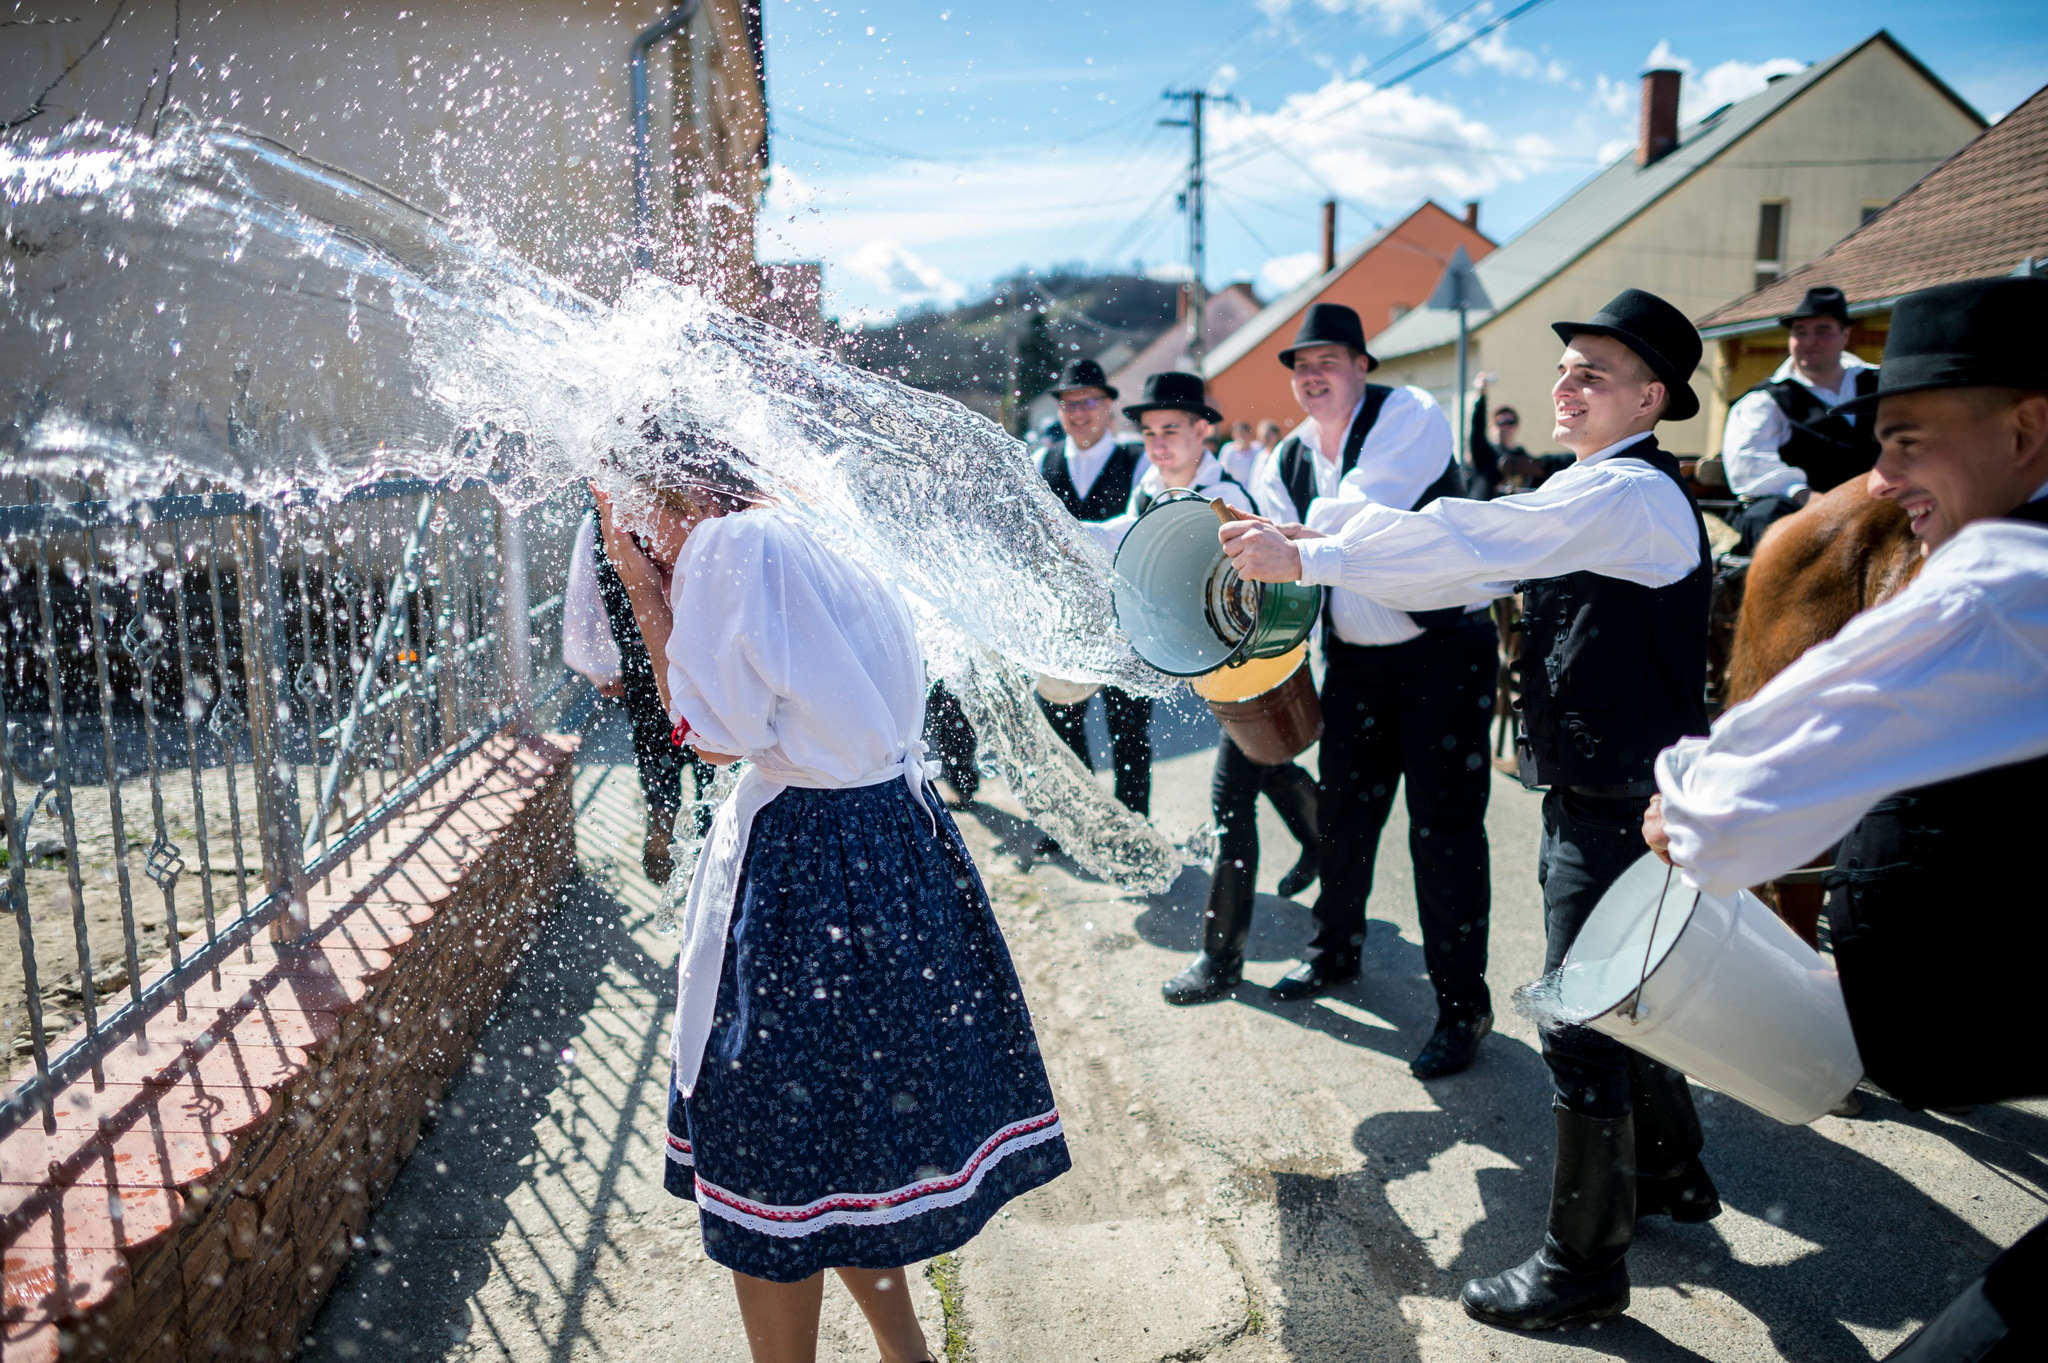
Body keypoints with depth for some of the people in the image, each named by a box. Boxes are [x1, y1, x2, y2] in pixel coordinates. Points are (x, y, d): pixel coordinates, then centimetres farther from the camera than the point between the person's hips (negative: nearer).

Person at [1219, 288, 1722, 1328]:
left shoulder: (1630, 494, -19)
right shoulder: (1594, 498, 13)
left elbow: (1464, 543, -28)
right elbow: (1480, 561, 8)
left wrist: (1306, 557, -24)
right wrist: (1313, 552, -2)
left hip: (1622, 806, -10)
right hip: (1596, 794, 10)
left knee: (1583, 1026, 0)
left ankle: (1584, 1261, 15)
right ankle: (1669, 1174, 44)